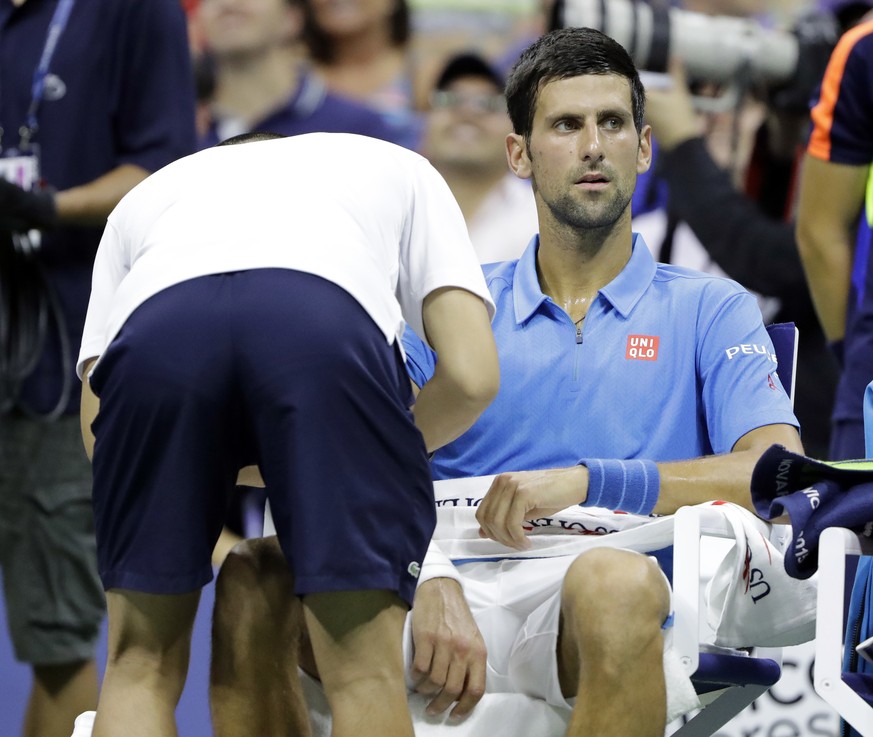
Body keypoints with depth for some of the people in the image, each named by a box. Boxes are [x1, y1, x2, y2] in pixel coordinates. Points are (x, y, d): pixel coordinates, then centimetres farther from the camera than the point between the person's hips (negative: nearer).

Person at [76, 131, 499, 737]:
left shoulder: (149, 192, 44)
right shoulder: (399, 169, 41)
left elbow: (98, 426, 32)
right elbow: (472, 374, 23)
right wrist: (384, 455, 43)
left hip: (153, 331, 2)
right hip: (331, 331, -2)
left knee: (141, 665, 15)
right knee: (366, 671, 5)